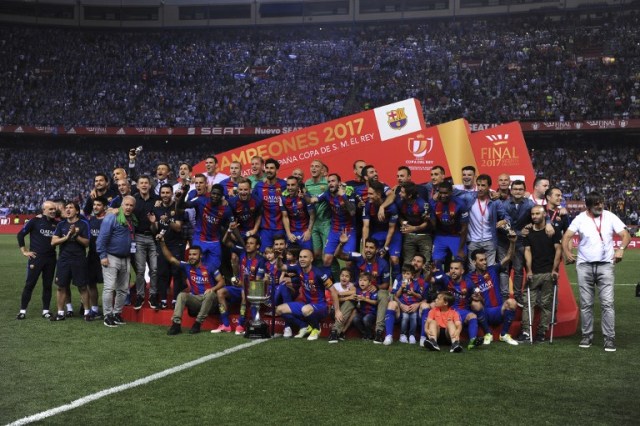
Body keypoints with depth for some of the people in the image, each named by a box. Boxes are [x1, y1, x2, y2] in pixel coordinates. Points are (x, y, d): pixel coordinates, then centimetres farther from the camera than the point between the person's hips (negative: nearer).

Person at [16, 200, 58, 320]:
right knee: (30, 284, -1)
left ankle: (45, 310, 15)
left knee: (48, 285, 8)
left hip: (51, 258, 4)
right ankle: (23, 310, 6)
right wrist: (24, 251, -3)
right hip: (36, 257, -4)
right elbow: (20, 234, 0)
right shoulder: (35, 221, -5)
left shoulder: (56, 224, 6)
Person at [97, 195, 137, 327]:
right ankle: (107, 315, -2)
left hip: (126, 259, 7)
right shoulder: (111, 218, -11)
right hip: (111, 257, -7)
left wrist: (132, 254, 13)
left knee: (123, 289, 10)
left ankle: (117, 313, 20)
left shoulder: (132, 220, 11)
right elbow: (102, 237, -14)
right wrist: (103, 256, -17)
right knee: (109, 287, -7)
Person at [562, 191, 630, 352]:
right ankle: (587, 336, 16)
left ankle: (609, 338, -2)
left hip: (605, 265, -1)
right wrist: (567, 252, -17)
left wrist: (621, 249, -20)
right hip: (584, 266, 1)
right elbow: (566, 237, -2)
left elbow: (626, 235, -2)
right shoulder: (580, 219, 2)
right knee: (586, 304, 6)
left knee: (607, 303, -6)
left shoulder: (610, 217, 1)